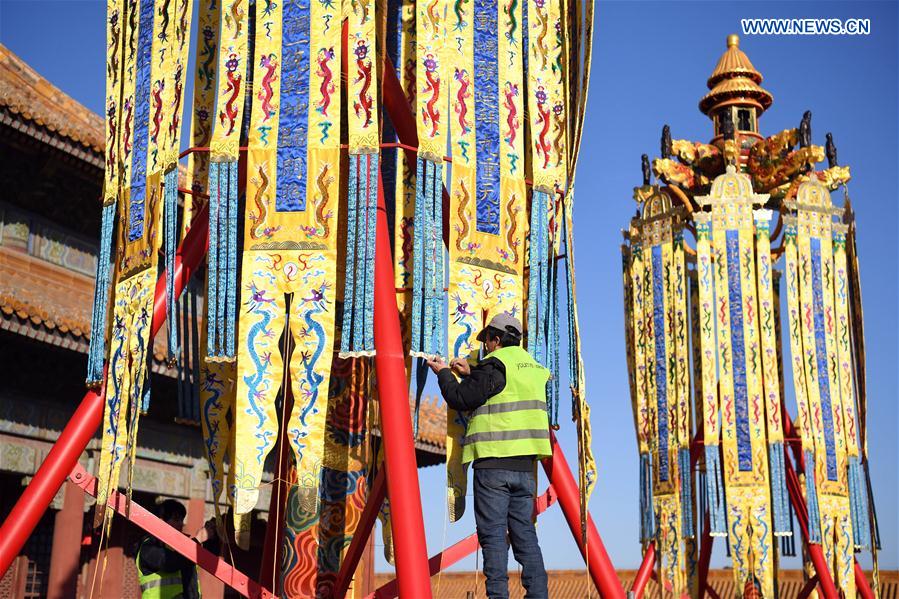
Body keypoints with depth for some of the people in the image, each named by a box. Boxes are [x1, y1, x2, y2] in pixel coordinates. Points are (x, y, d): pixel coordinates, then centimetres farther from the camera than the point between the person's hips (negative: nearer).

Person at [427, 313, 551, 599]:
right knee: (524, 531, 10)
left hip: (493, 461, -7)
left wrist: (444, 373, 10)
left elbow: (460, 400, -6)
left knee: (493, 533, -4)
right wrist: (470, 374, 30)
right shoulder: (532, 366, 17)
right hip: (524, 464, 7)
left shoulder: (494, 365, -7)